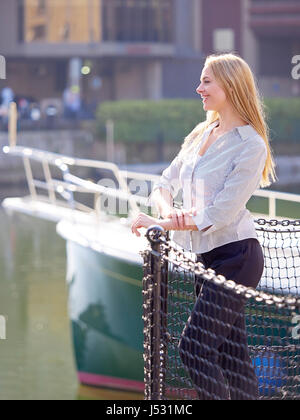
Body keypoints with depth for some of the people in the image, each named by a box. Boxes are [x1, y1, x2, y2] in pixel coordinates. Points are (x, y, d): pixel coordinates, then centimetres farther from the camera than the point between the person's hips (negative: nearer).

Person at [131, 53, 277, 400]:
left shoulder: (251, 145, -14)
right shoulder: (200, 134, 10)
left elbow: (221, 213, -20)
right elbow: (164, 184, 12)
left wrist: (159, 224, -18)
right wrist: (168, 210, -12)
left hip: (234, 255, -8)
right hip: (207, 256, 8)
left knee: (193, 348, -13)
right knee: (230, 353, 11)